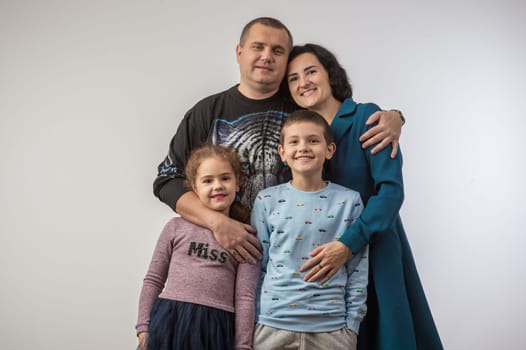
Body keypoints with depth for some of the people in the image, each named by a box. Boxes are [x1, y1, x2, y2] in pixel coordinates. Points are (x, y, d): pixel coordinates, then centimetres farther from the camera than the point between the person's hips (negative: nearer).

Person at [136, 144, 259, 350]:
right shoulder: (176, 227, 5)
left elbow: (245, 297, 0)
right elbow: (153, 280, 8)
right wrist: (144, 328, 2)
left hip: (215, 328, 0)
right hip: (168, 322, 1)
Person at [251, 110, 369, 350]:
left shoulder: (349, 201, 0)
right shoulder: (266, 201, 1)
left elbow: (358, 270, 2)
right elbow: (257, 267, 6)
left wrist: (352, 325, 1)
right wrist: (255, 321, 4)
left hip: (332, 327, 0)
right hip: (273, 326, 1)